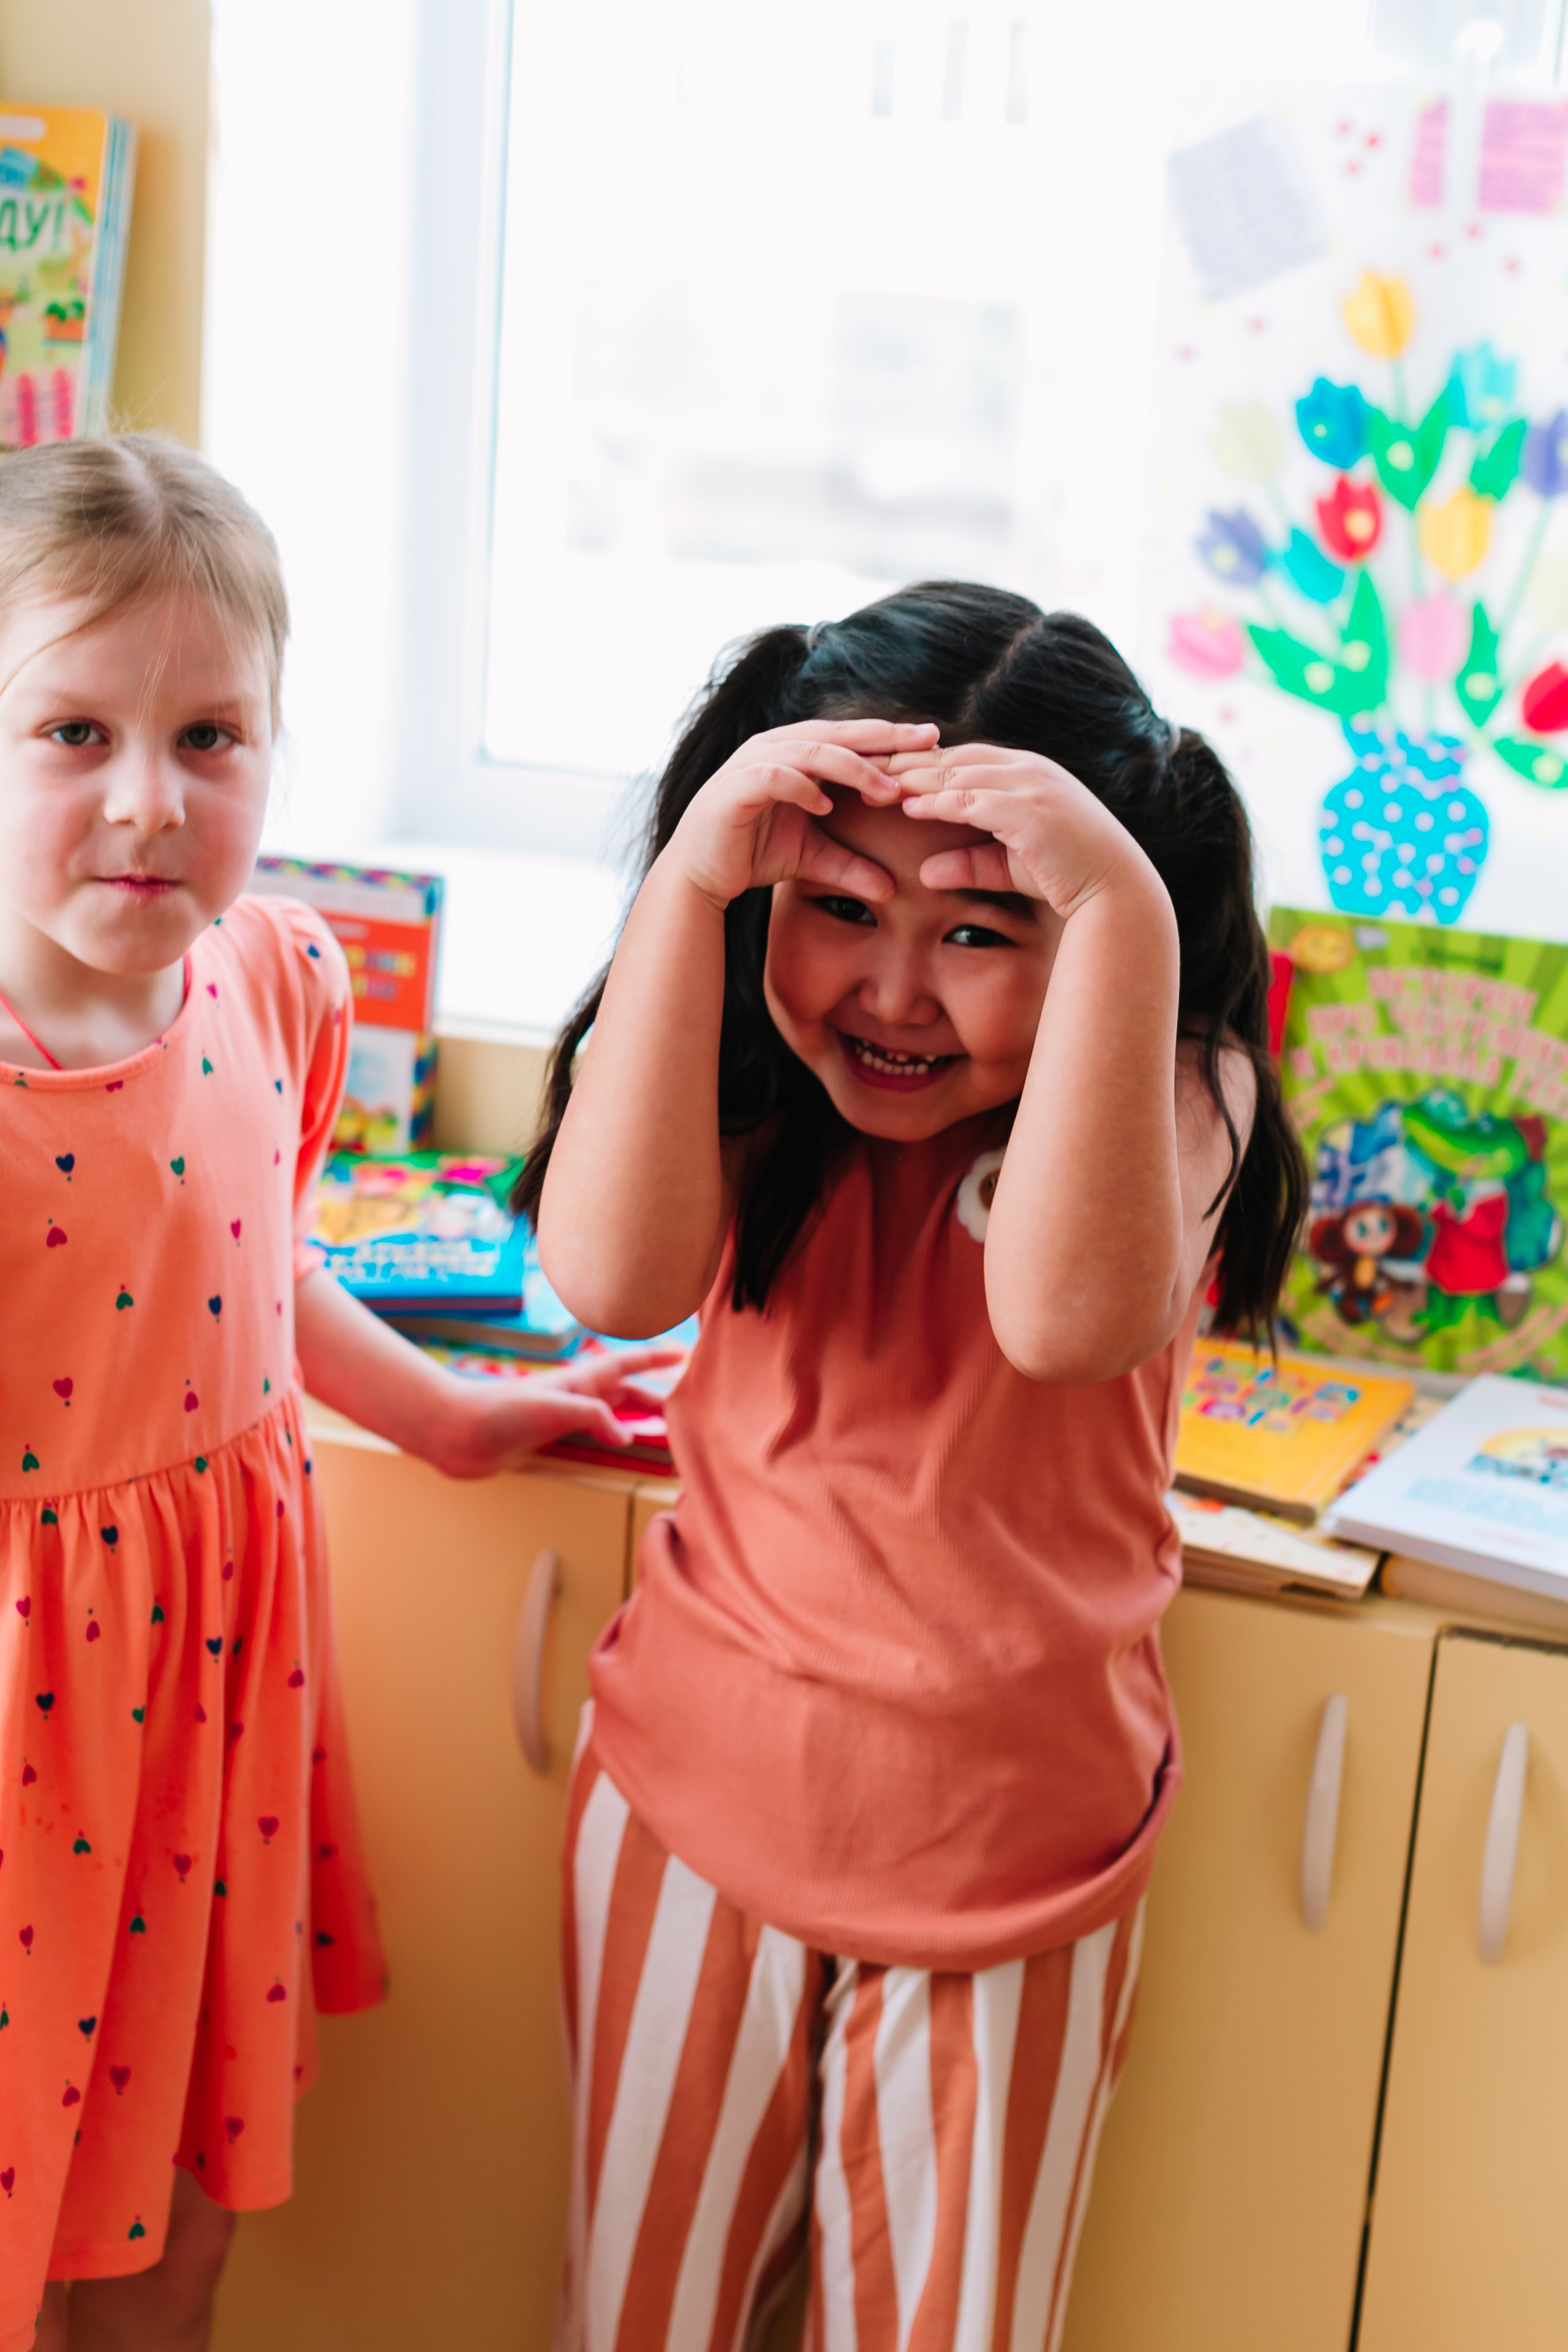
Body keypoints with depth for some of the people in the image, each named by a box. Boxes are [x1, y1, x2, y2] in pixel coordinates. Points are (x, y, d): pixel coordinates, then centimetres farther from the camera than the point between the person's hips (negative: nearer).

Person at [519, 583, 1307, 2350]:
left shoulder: (1171, 1090, -15)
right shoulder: (764, 1082, -10)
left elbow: (1067, 1312, -36)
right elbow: (615, 1272, -31)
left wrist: (1121, 917, -42)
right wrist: (687, 881, -33)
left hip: (1014, 1852, -1)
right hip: (706, 1790, 2)